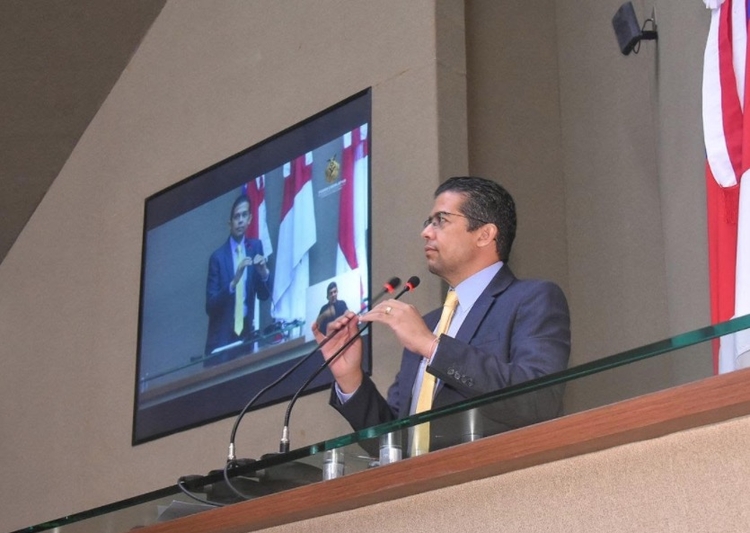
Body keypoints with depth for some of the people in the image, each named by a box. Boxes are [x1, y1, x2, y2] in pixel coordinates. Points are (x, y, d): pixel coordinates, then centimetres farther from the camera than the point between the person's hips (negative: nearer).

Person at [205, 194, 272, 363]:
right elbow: (210, 305, -12)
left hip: (246, 334, 3)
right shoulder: (218, 256, -8)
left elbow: (264, 295, 6)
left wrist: (264, 273, -15)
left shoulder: (256, 247, 4)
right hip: (222, 337, -3)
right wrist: (233, 282, -26)